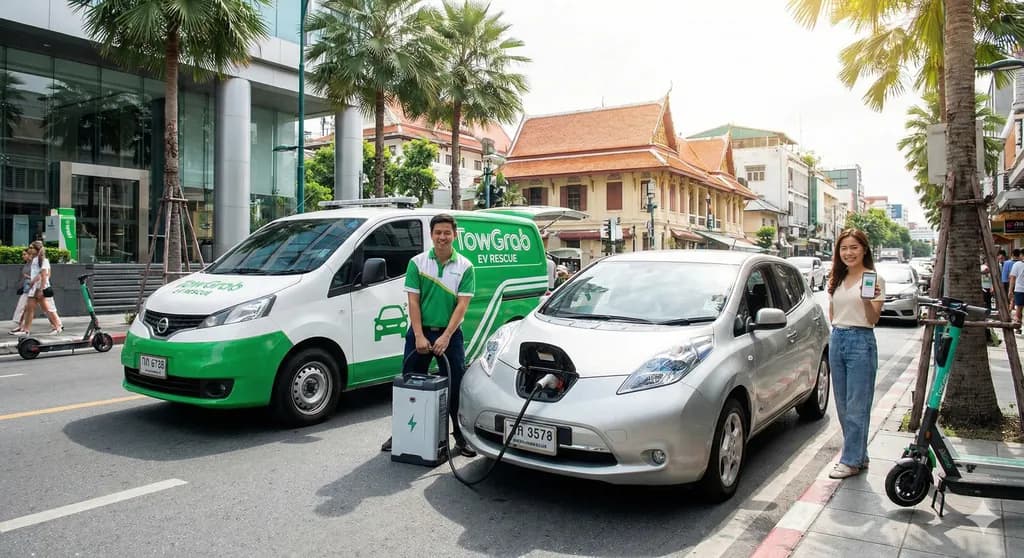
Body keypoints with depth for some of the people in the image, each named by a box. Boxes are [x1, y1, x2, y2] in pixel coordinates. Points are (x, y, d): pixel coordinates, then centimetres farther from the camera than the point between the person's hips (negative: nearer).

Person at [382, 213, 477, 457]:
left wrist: (445, 337, -16)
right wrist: (419, 336, -12)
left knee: (456, 387, 2)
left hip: (450, 334, -1)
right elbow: (413, 302, -4)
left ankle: (462, 437, 14)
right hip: (420, 332, 1)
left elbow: (462, 305, -8)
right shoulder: (417, 263, 0)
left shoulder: (465, 266, -3)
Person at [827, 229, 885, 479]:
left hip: (861, 341, -7)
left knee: (856, 406, -2)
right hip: (837, 340, 7)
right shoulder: (837, 280, 14)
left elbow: (873, 319, -12)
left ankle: (851, 461, 6)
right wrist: (831, 294, 10)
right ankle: (859, 456, 23)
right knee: (843, 405, 11)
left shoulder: (874, 279, -5)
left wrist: (867, 300, -25)